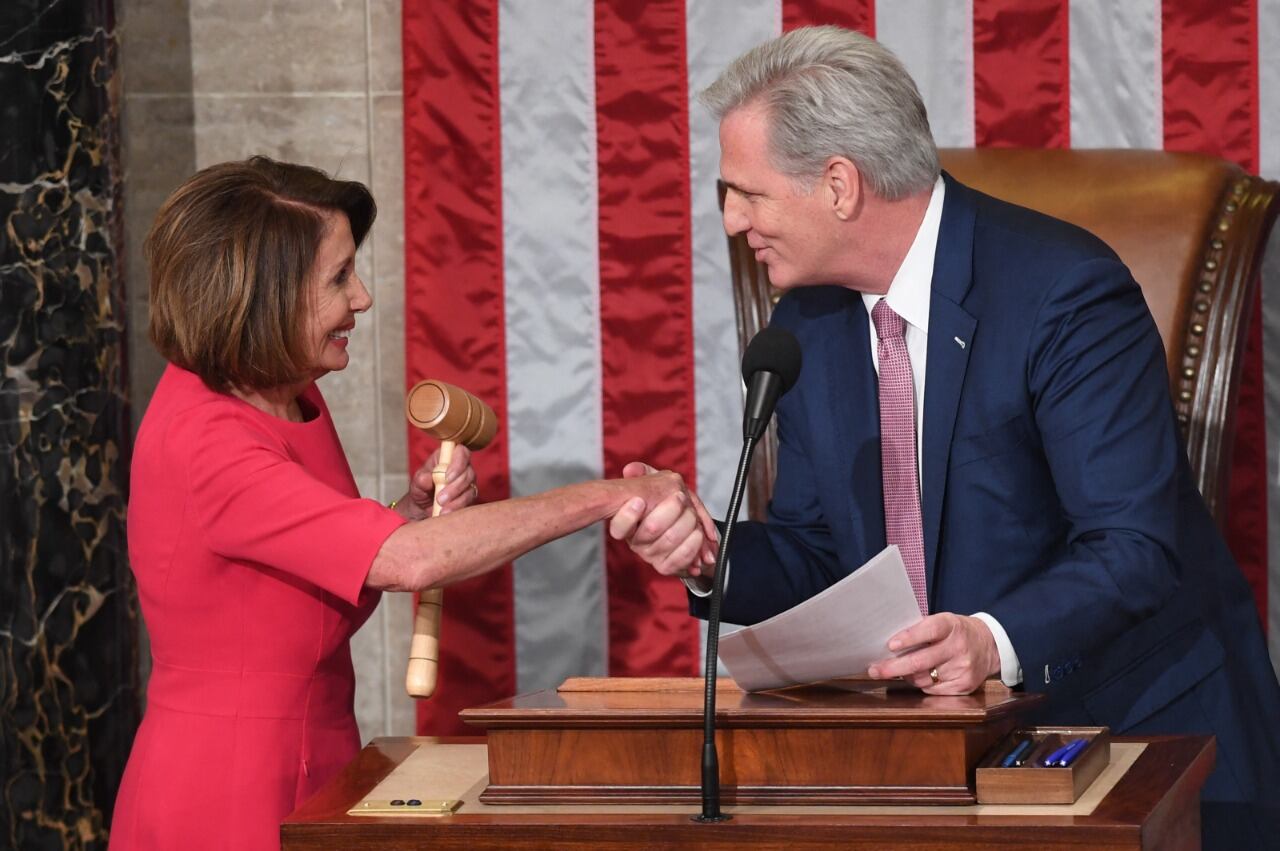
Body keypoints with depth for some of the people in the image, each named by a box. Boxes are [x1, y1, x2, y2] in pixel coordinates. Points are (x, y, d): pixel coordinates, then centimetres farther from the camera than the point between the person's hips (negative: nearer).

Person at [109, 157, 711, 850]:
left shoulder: (295, 401, 7)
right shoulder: (199, 441, -22)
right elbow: (409, 561, -30)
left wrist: (418, 508, -4)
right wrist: (608, 497, -25)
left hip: (318, 775, 8)